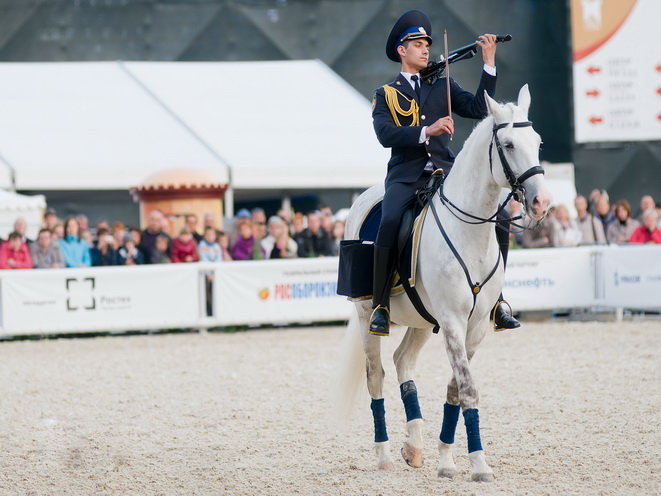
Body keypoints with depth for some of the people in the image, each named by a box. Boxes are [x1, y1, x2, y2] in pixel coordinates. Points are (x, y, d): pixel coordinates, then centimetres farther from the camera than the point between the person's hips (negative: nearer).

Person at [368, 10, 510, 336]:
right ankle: (380, 306, -23)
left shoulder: (443, 87, 19)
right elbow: (386, 134, -7)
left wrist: (489, 64, -4)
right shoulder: (386, 94, 11)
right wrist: (426, 131, -20)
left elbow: (478, 109, 2)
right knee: (390, 223, -32)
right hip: (406, 176, -3)